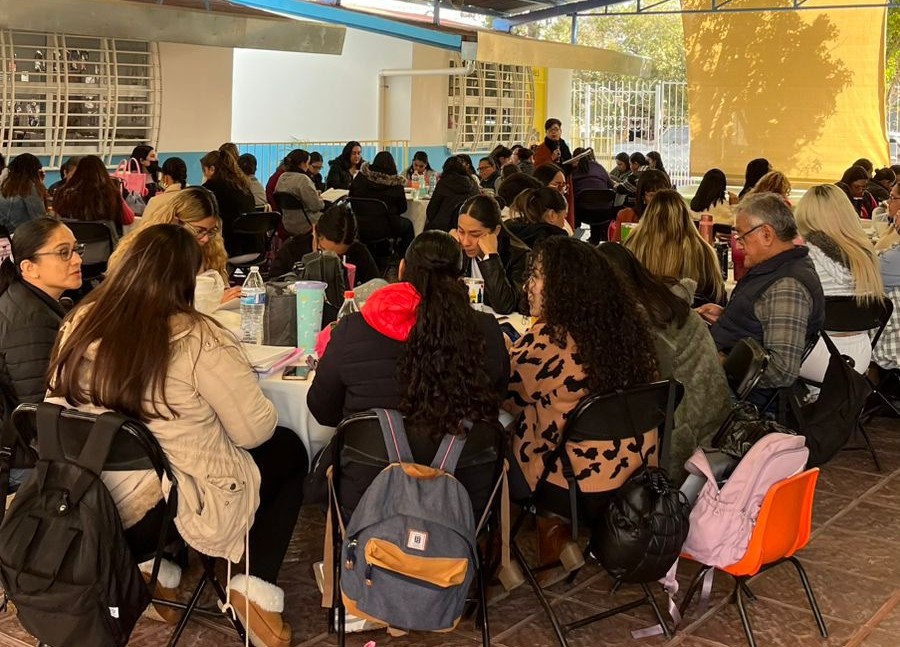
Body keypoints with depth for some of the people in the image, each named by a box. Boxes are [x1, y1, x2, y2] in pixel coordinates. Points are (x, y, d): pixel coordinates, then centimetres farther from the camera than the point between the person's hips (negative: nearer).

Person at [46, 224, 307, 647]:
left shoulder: (80, 323, -3)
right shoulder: (197, 338, -19)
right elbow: (255, 431, -12)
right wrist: (238, 384, 10)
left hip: (91, 507, 6)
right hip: (178, 510, -6)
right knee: (289, 450, 16)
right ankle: (254, 587, 9)